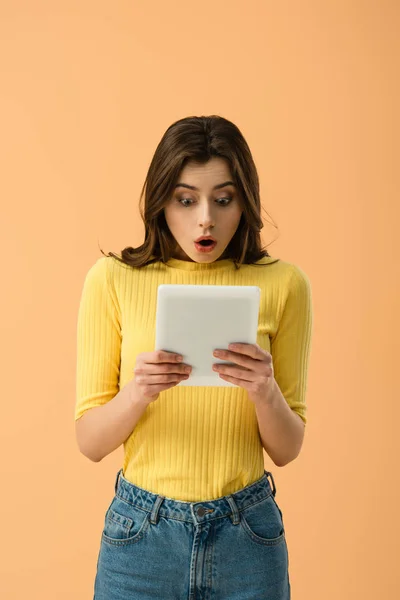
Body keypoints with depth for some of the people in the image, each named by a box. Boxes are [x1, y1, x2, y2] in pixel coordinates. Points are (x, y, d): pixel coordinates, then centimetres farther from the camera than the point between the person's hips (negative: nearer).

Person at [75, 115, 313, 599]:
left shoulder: (282, 284, -6)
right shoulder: (113, 279, -7)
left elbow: (287, 449, -2)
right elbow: (90, 441, -5)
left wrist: (266, 392, -21)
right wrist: (137, 392, -24)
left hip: (246, 537, 1)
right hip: (141, 534, 0)